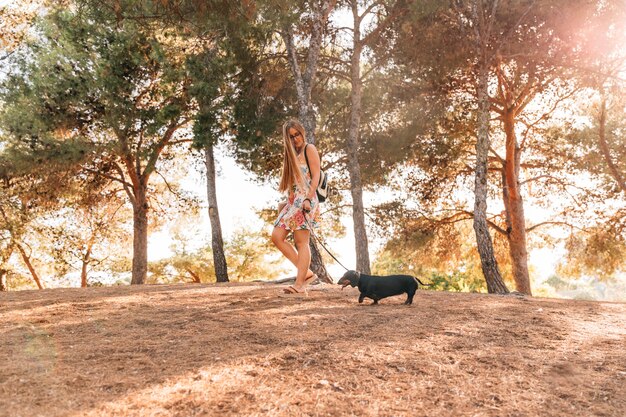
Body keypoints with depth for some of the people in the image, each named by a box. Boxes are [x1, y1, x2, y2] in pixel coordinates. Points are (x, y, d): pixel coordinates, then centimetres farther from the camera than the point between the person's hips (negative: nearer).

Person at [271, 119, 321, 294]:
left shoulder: (310, 149, 3)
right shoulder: (291, 154, 25)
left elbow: (316, 176, -7)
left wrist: (309, 198, -18)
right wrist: (287, 201, 15)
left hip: (305, 200, -8)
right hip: (293, 201, 8)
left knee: (301, 242, -10)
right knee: (277, 237, -2)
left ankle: (300, 283, -9)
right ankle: (306, 272, 1)